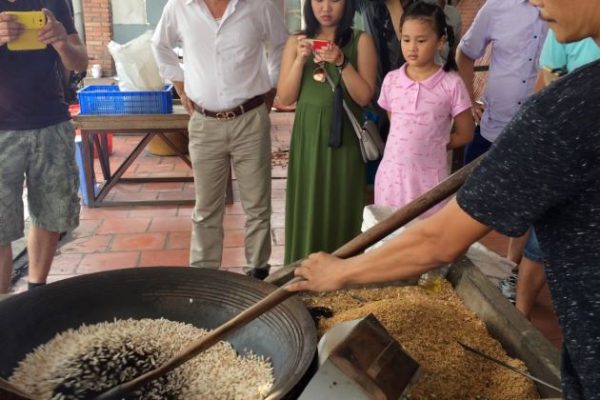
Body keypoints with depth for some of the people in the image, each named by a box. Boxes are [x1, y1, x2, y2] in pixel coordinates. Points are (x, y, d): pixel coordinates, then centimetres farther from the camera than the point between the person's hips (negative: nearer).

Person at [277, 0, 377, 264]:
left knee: (341, 210, 4)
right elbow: (285, 98, 2)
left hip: (344, 138, -2)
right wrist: (300, 60, -10)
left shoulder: (360, 40, 0)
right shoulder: (296, 42, 6)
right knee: (307, 210, 7)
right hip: (307, 138, 2)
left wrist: (341, 62, -17)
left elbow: (364, 96, -6)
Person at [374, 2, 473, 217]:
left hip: (429, 177, -3)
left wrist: (433, 146, 1)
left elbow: (465, 134, 0)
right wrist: (408, 146, 6)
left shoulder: (451, 84, -8)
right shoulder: (391, 80, 1)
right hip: (391, 174, 3)